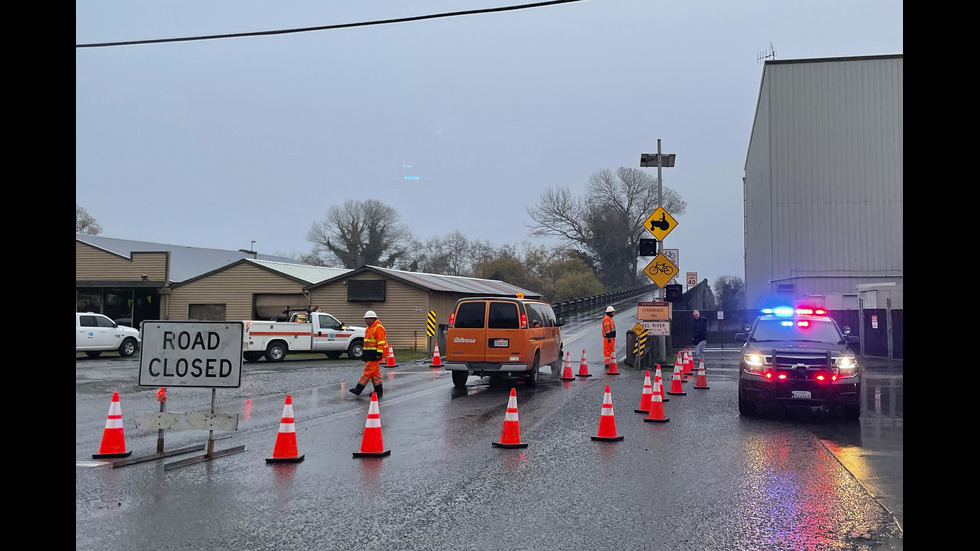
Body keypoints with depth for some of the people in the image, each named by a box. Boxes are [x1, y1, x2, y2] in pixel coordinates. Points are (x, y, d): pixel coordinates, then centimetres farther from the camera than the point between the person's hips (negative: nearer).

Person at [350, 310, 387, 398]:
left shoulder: (378, 328, -13)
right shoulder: (369, 328, 19)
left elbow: (381, 342, -19)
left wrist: (379, 353, -23)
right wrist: (364, 353, 25)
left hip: (374, 354, -10)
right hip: (368, 354, 10)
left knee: (368, 371, -9)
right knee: (375, 372, 11)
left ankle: (358, 389, -10)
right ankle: (379, 391, 14)